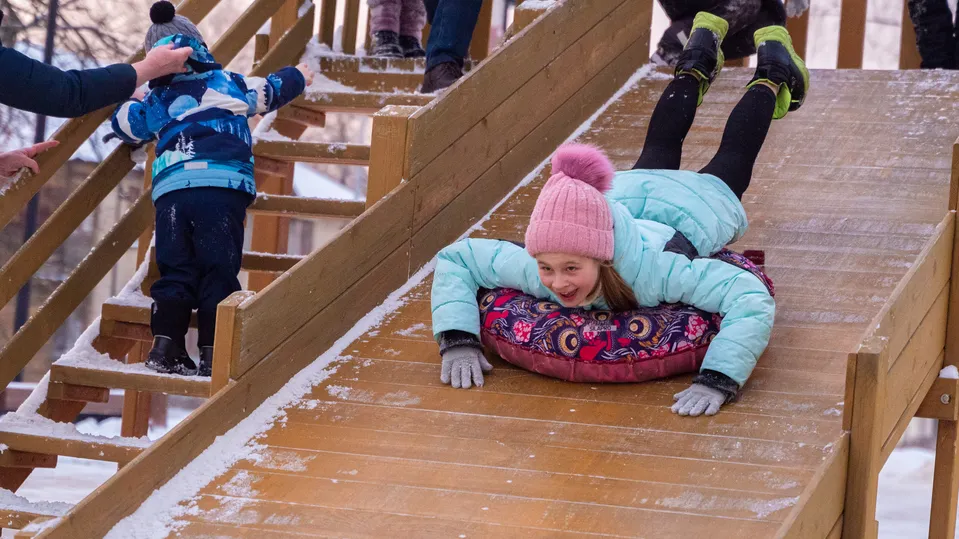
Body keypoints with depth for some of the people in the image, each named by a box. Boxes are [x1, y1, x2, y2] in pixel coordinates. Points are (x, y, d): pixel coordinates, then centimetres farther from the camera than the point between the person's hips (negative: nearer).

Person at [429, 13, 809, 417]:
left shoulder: (654, 270, -54)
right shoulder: (534, 269, -45)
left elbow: (752, 300, -60)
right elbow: (455, 259, -31)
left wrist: (716, 381, -72)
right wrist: (457, 342, -46)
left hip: (693, 206, -3)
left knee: (731, 161, 32)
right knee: (658, 151, 38)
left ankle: (771, 76, 58)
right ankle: (698, 63, 64)